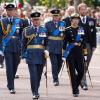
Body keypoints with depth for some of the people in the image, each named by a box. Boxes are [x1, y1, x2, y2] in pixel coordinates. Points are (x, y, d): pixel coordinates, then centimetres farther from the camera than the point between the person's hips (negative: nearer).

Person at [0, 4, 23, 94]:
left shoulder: (19, 21, 6)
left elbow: (22, 35, 8)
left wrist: (22, 46, 3)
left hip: (17, 47, 2)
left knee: (15, 66, 12)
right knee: (9, 67, -8)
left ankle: (10, 83, 34)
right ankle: (11, 87, -5)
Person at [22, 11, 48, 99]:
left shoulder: (44, 30, 9)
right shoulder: (26, 30, 4)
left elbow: (47, 42, 10)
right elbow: (23, 44, 5)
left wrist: (46, 50, -7)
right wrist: (23, 56, 1)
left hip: (41, 55, 2)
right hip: (31, 56, -2)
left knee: (39, 75, 10)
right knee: (33, 75, -11)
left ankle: (36, 90, 25)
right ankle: (35, 93, -9)